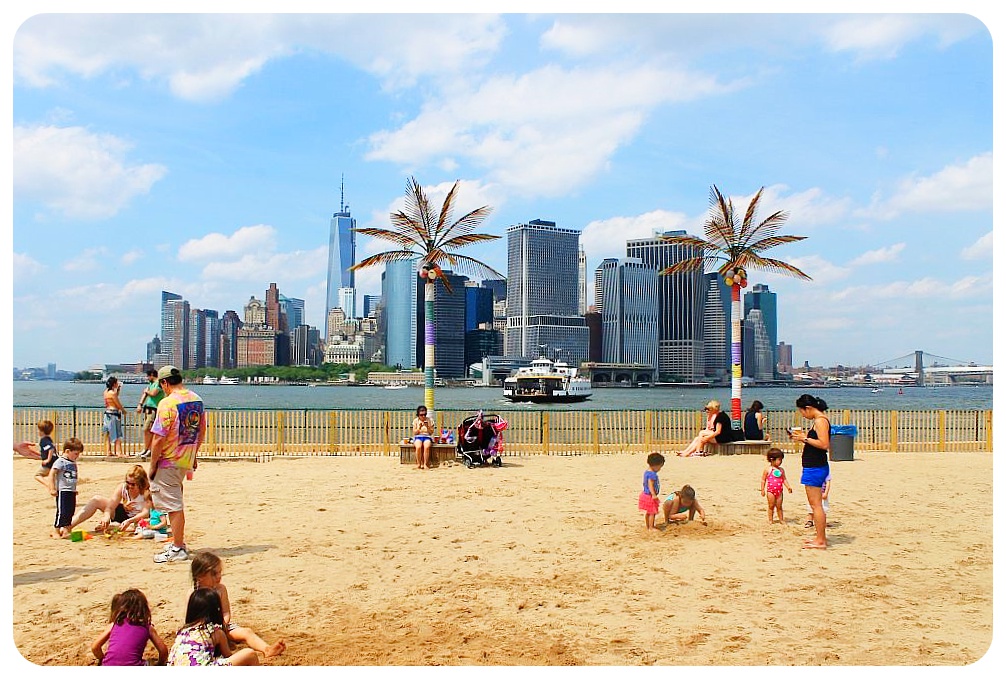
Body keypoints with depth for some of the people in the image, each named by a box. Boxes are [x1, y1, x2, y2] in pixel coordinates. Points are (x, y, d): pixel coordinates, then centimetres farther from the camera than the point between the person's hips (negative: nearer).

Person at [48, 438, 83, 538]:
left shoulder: (73, 463, 13)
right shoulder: (60, 461, -12)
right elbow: (52, 474, -15)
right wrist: (52, 489, -20)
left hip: (71, 491, 8)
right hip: (62, 491, -8)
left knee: (70, 511, 11)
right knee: (62, 512, -8)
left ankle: (65, 529, 21)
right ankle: (56, 531, 0)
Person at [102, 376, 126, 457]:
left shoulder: (106, 391, 9)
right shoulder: (112, 393, -17)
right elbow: (118, 404, -11)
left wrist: (118, 389, 18)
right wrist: (124, 411, 6)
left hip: (107, 413, 9)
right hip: (113, 415, -9)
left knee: (108, 434, 13)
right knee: (117, 435, -7)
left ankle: (108, 451, 16)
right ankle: (118, 452, -9)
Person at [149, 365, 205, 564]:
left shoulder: (167, 403, -19)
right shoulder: (197, 400, 4)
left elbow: (159, 438, -20)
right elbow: (202, 431, 13)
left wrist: (153, 464, -10)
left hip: (168, 461, -7)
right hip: (187, 460, 7)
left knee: (174, 505, 0)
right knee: (175, 503, 20)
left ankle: (177, 549, 5)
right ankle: (178, 542, 28)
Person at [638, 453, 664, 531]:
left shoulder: (646, 472, 9)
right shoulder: (652, 474, -22)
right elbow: (650, 485, -27)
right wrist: (654, 495, -31)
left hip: (645, 494, 10)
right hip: (650, 496, -10)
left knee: (648, 513, 19)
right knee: (652, 513, -2)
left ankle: (648, 526, 27)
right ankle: (651, 528, 1)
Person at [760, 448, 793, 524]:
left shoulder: (781, 470, 6)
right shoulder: (768, 469, -5)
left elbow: (784, 480, 8)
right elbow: (763, 480, -2)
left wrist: (788, 487, -7)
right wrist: (762, 490, -4)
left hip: (779, 491, 3)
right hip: (771, 491, -3)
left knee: (779, 506, 10)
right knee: (771, 506, 5)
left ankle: (781, 519, 19)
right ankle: (770, 520, 14)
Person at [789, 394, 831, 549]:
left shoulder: (820, 421, -15)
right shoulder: (818, 421, 16)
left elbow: (824, 444, -23)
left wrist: (805, 438, -18)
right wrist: (803, 437, 10)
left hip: (815, 468, -11)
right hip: (814, 467, 11)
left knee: (815, 504, -7)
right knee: (814, 504, 16)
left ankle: (820, 541, -3)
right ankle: (820, 536, 24)